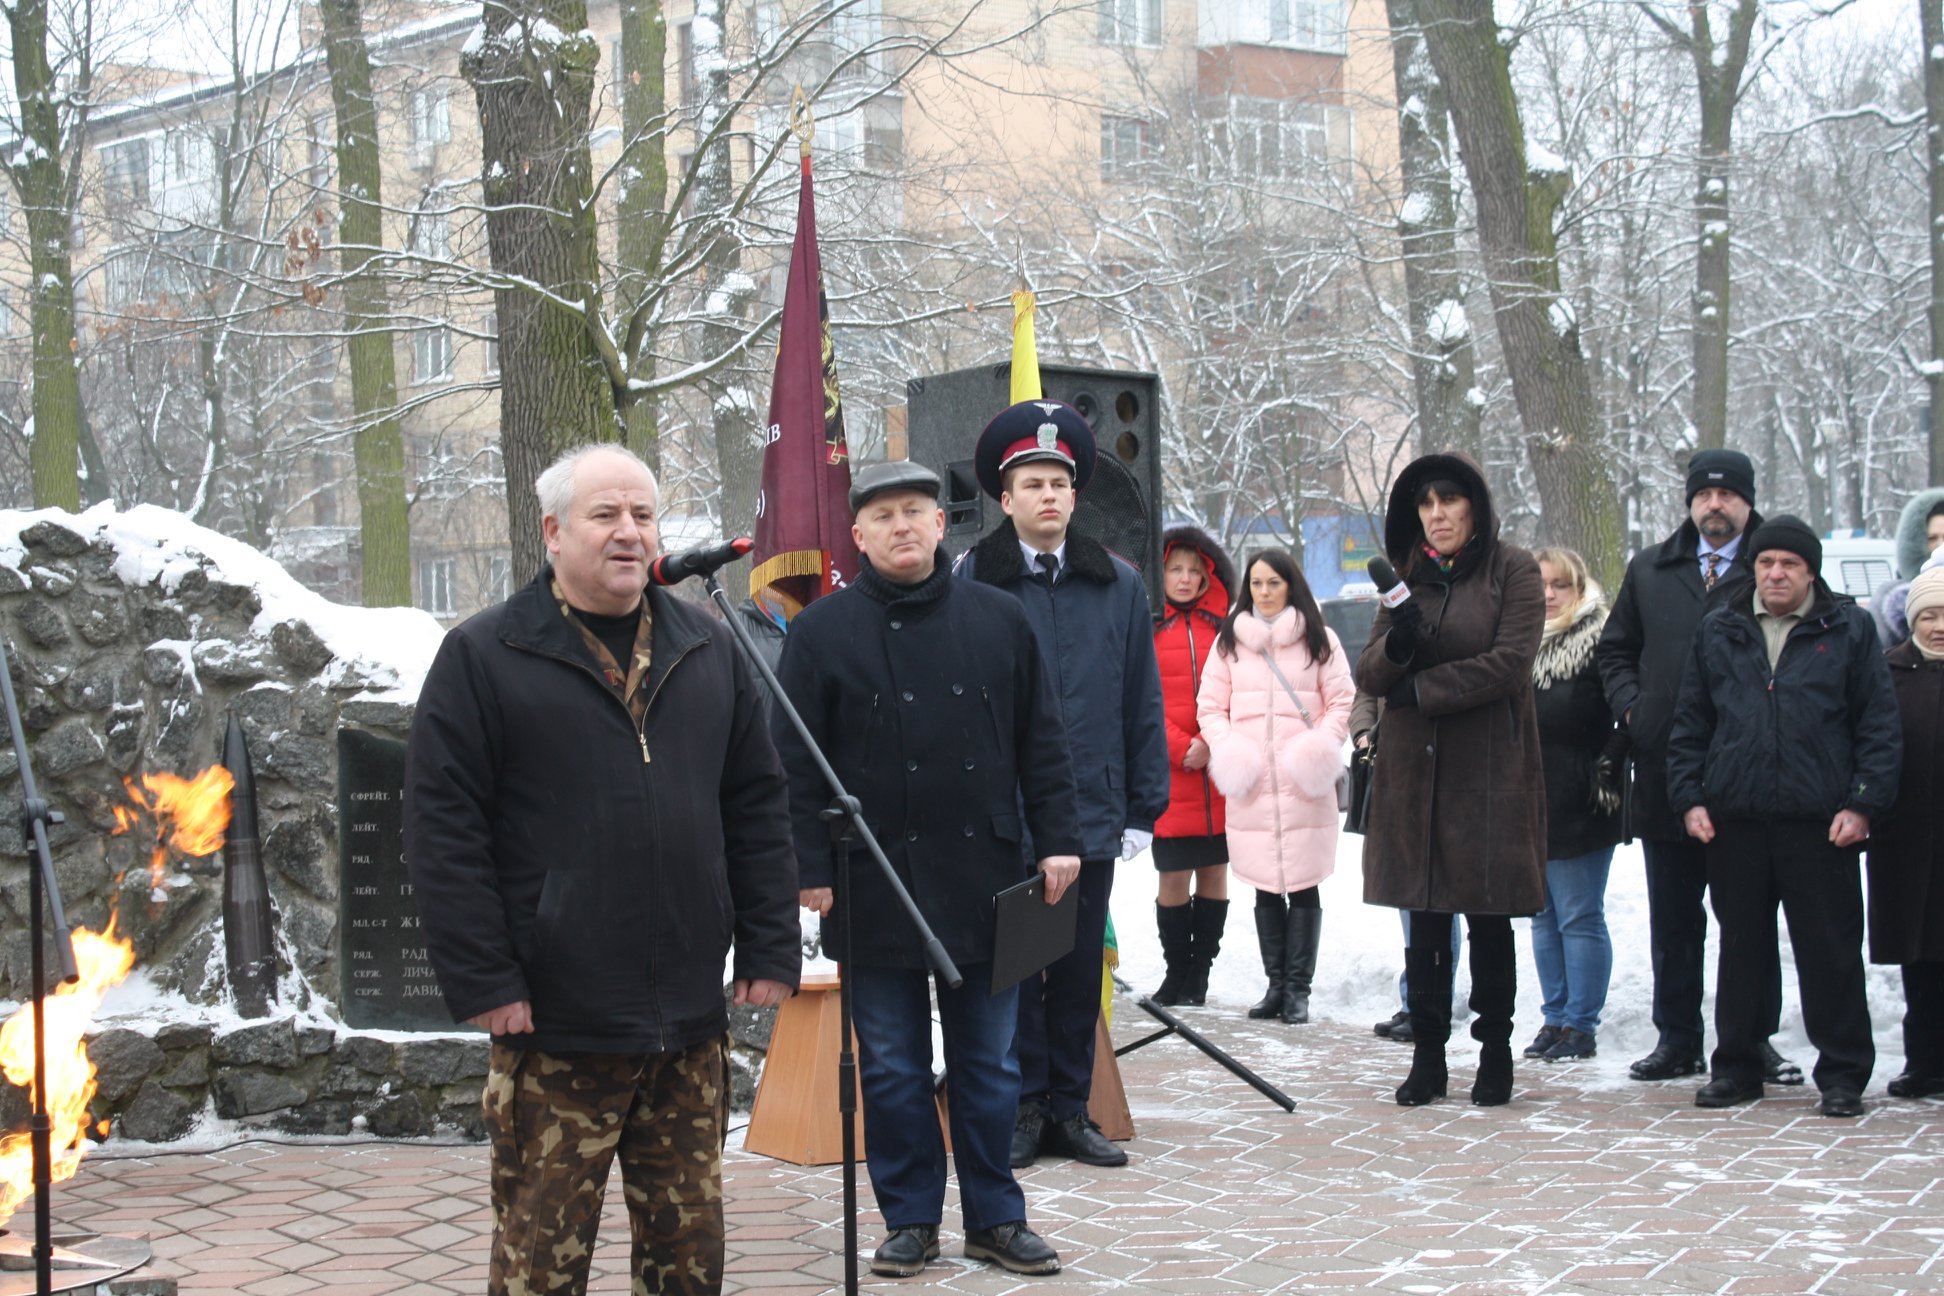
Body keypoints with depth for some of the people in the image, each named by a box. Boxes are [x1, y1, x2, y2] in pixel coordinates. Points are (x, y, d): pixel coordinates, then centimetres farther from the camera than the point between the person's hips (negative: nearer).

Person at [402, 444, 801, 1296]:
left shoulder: (708, 652, 12)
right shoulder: (483, 657, -2)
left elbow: (758, 809, 14)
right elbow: (441, 827, -6)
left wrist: (770, 950, 6)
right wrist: (482, 981, -12)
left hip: (691, 1020, 4)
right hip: (555, 1026, -4)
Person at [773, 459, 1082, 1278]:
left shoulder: (999, 621, 7)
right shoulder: (824, 632, 0)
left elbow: (1041, 742, 10)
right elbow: (796, 764, -1)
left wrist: (1056, 839, 3)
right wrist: (811, 869, -6)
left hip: (985, 883, 2)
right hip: (876, 888, -1)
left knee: (988, 1062, 9)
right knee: (892, 1066, 7)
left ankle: (994, 1217, 20)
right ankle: (910, 1221, 19)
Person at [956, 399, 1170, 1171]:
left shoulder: (1118, 587, 7)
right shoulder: (972, 582, -2)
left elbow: (1143, 706, 9)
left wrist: (1143, 809, 6)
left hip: (1091, 813, 3)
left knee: (1080, 970, 9)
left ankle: (1069, 1112, 19)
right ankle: (1022, 1110, 14)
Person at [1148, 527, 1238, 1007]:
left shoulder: (1223, 627, 10)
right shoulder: (1147, 627, 2)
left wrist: (1213, 746, -7)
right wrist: (1181, 748, -13)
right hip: (1168, 777, -3)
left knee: (1214, 873, 6)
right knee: (1174, 876, -1)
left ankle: (1198, 976, 15)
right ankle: (1177, 975, 12)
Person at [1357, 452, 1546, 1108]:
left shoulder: (1513, 570, -1)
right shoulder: (1408, 579, 14)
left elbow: (1510, 663, -12)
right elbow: (1368, 673, 8)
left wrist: (1422, 688, -8)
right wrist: (1395, 645, -14)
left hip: (1489, 769, -4)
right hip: (1414, 770, 4)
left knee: (1489, 922, 2)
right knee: (1424, 923, 6)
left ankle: (1496, 1054, 13)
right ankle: (1427, 1058, 12)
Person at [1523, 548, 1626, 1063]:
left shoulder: (1601, 640, -5)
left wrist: (1607, 771, -13)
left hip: (1579, 807, -7)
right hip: (1531, 803, 7)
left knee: (1579, 917, -3)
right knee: (1544, 917, 11)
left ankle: (1581, 1025, 3)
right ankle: (1556, 1018, 18)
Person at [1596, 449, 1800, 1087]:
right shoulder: (1650, 569, 13)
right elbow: (1615, 648, 21)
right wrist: (1630, 706, 6)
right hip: (1665, 767, 4)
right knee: (1673, 917, 9)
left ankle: (1754, 1039, 12)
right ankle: (1677, 1039, 16)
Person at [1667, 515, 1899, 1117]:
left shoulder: (1849, 631, 5)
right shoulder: (1718, 632, 12)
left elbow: (1880, 724, 3)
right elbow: (1689, 723, 14)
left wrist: (1863, 803, -5)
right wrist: (1689, 796, 4)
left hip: (1819, 823, -2)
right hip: (1733, 820, 3)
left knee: (1831, 950, 1)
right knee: (1741, 948, 10)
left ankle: (1843, 1074, 10)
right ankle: (1736, 1066, 20)